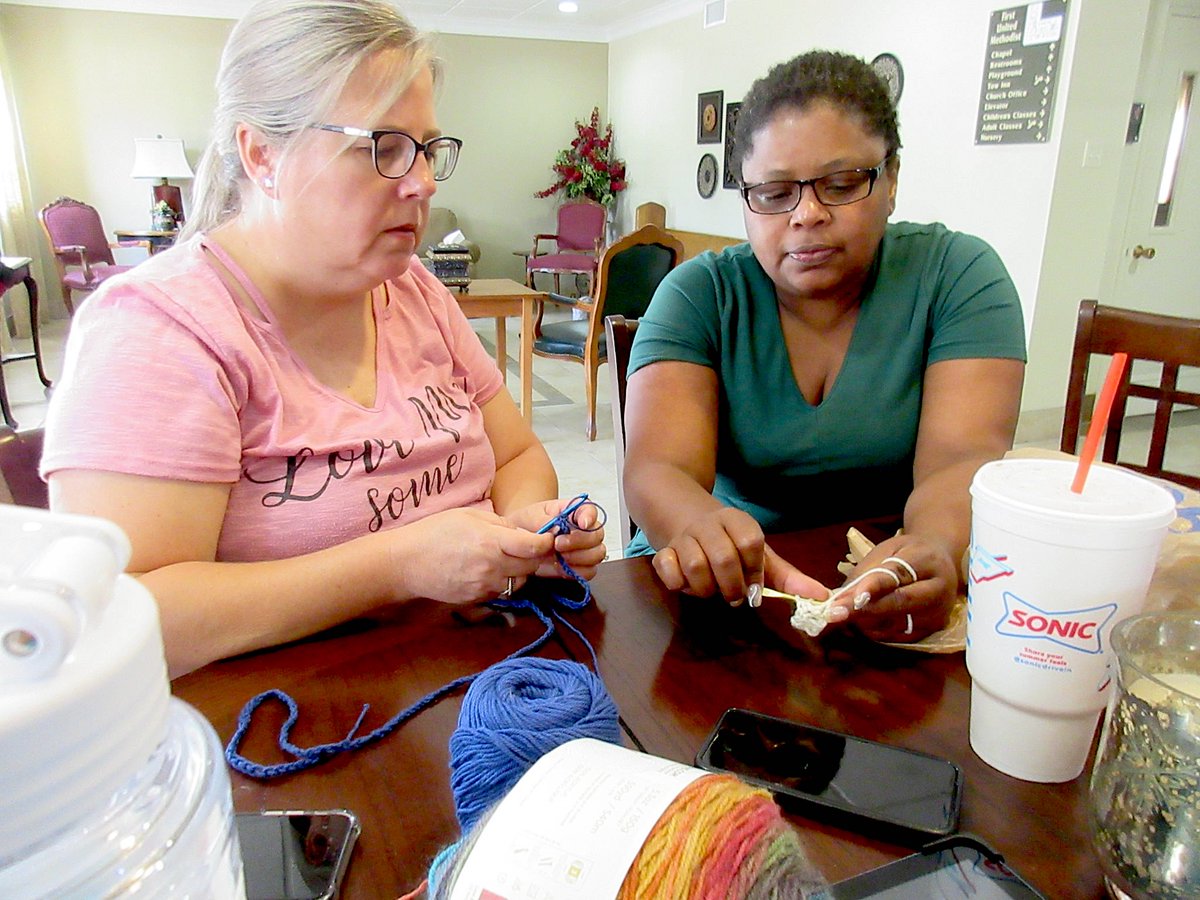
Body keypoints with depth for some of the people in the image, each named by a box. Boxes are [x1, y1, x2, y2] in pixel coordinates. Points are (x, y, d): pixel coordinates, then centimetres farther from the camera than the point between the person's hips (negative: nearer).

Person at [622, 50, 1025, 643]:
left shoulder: (957, 274, -2)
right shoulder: (699, 294, -4)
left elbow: (962, 459, -15)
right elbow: (656, 470, -17)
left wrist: (936, 548, -37)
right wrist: (703, 528, -39)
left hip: (894, 605, 1)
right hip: (724, 592, 0)